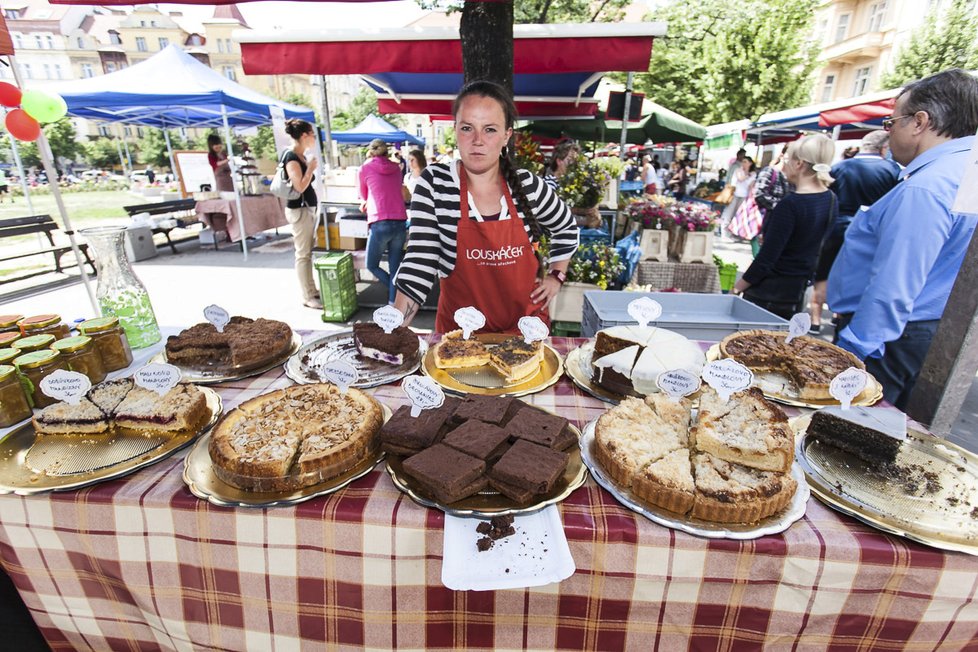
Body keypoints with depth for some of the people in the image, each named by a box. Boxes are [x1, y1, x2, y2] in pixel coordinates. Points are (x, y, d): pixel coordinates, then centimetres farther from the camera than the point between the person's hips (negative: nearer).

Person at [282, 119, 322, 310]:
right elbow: (299, 187, -22)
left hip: (308, 208, 10)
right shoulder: (291, 157, -15)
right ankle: (308, 297, 1)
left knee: (308, 252, 14)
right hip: (299, 209, -10)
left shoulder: (301, 156, 14)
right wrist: (311, 168, -15)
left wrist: (311, 169, 13)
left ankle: (312, 290, 24)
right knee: (303, 254, -5)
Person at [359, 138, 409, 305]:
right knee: (394, 268, 8)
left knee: (372, 266, 14)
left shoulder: (365, 168, 6)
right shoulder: (396, 168, 14)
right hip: (400, 224, 4)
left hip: (380, 224, -4)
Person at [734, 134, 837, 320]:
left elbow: (767, 256, -19)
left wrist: (741, 284, -10)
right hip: (797, 290, 8)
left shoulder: (791, 204, -20)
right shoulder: (830, 199, 4)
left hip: (769, 290, -8)